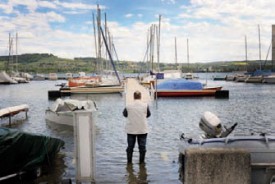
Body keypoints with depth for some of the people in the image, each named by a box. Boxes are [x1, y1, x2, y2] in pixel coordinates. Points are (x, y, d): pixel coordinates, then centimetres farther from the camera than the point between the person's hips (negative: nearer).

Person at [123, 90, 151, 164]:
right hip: (142, 130, 0)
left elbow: (125, 114, 9)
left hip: (131, 130, 1)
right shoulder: (145, 105, -7)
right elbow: (148, 114, 8)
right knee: (142, 146, 9)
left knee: (130, 146, 11)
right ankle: (141, 162, 14)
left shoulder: (128, 106, -7)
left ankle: (129, 161, 19)